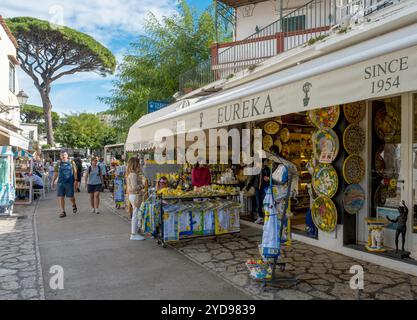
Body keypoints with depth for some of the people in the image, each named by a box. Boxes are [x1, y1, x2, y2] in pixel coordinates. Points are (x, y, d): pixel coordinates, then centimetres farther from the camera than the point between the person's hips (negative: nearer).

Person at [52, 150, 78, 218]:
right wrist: (53, 181, 10)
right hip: (60, 182, 3)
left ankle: (74, 205, 32)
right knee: (60, 197, 0)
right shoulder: (58, 163, 8)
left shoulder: (71, 162, 1)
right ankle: (63, 212, 9)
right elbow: (56, 173, 14)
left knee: (71, 196, 0)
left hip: (69, 182, -2)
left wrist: (76, 180, -4)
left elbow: (75, 172, 2)